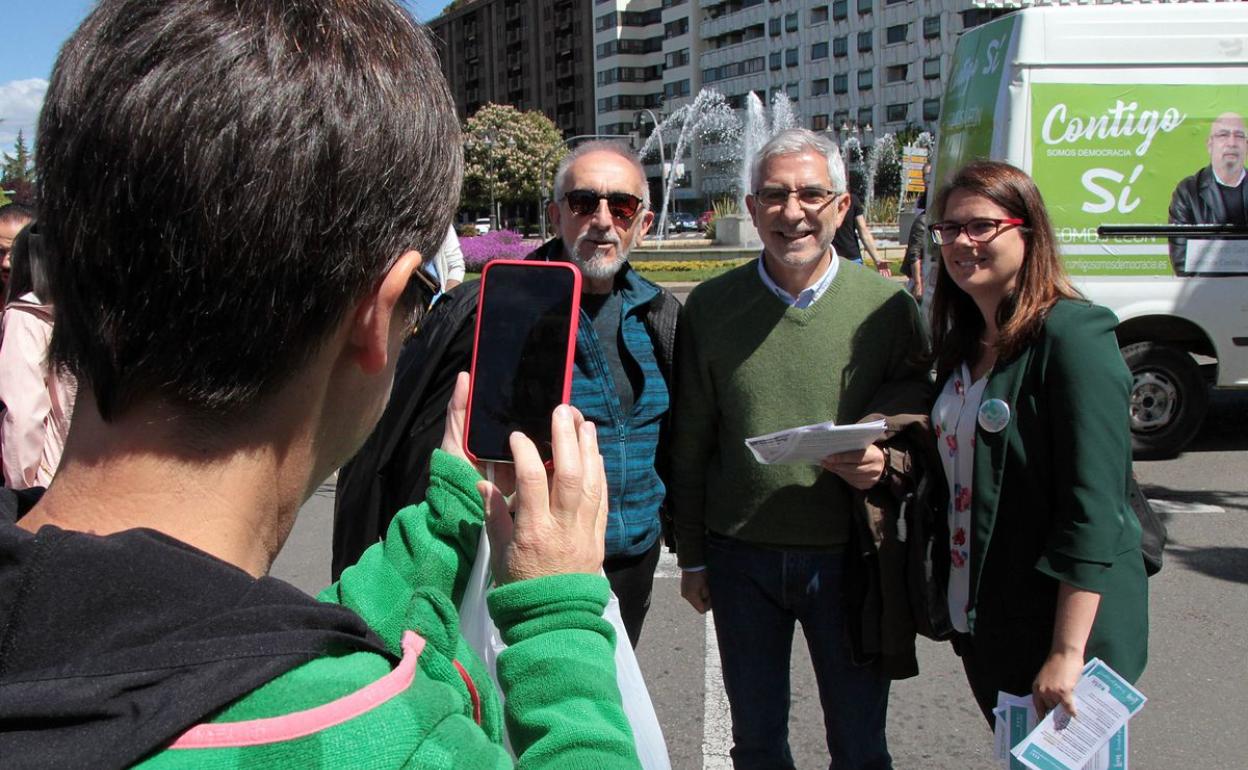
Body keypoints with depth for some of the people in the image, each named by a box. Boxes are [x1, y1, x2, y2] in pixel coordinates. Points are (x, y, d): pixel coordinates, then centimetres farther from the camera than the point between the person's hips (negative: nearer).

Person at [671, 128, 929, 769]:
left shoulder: (886, 306, -4)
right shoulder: (712, 306, -1)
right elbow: (690, 444, 5)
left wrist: (885, 463, -17)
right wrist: (691, 558, 6)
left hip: (848, 556, -1)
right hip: (741, 557, 1)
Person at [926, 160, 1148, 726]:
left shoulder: (1072, 333, -16)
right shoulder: (962, 346, 8)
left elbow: (1094, 507, -22)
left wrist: (1068, 651, -25)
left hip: (1064, 621, -7)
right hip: (978, 618, 8)